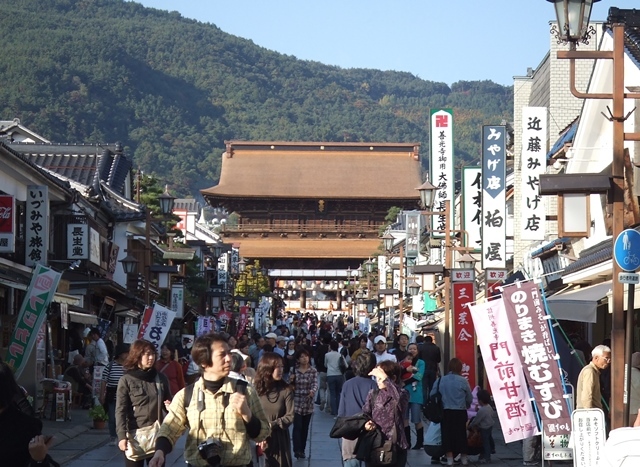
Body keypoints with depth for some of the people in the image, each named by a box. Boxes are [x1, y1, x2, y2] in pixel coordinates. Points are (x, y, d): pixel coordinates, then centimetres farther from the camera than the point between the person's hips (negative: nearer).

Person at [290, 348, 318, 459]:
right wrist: (291, 381, -14)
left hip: (308, 403, 1)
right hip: (296, 402, -1)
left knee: (305, 427, 8)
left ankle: (302, 450, 16)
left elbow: (315, 384, -11)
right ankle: (297, 450, -14)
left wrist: (312, 391, -32)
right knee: (297, 426, -10)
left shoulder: (313, 371, 1)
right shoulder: (294, 370, 1)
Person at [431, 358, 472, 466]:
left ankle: (449, 458, 6)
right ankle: (463, 458, 17)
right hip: (460, 412, -1)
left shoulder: (440, 380, -1)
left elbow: (432, 396, 2)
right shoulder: (463, 381, -7)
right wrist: (466, 405, 22)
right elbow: (469, 398, 0)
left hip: (445, 412, 1)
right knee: (461, 433, 10)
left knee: (447, 433, 7)